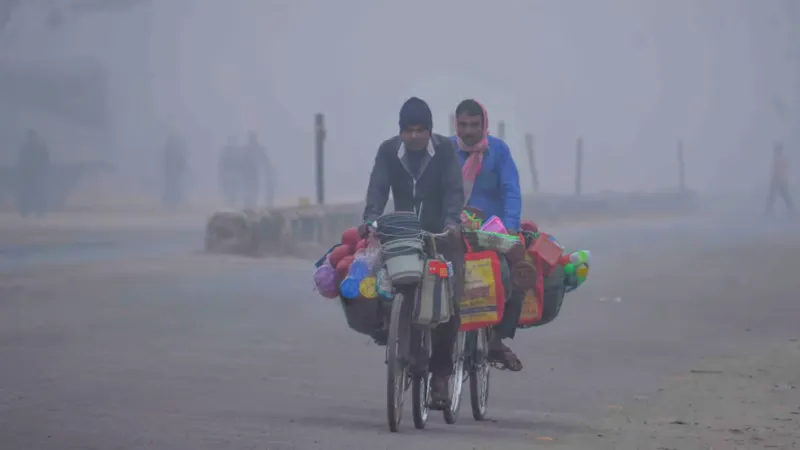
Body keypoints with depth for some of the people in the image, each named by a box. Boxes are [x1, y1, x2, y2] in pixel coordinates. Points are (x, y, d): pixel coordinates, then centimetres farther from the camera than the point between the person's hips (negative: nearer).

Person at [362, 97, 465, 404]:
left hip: (441, 234, -2)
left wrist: (452, 221, -32)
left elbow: (453, 190, -14)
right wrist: (370, 219, -31)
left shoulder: (445, 150, -6)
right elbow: (378, 188, -12)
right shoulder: (388, 151, -2)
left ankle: (440, 373, -6)